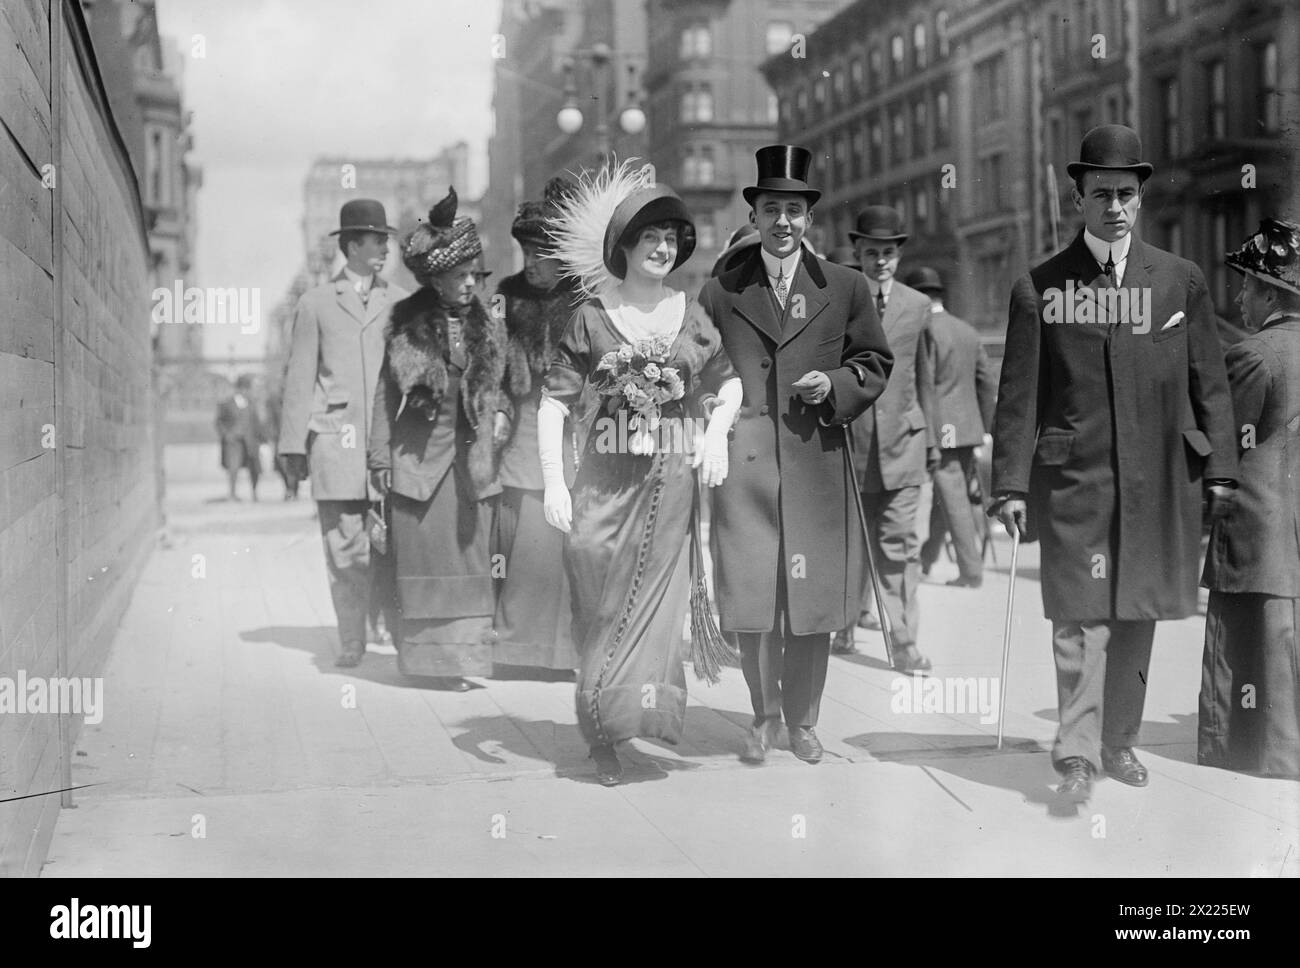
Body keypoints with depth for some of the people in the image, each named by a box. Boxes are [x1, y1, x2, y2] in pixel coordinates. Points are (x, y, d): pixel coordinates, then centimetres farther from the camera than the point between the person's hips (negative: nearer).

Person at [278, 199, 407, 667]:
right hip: (335, 440, -1)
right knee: (345, 547, -1)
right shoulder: (315, 303, 10)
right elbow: (298, 378, 8)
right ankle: (352, 641, 8)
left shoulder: (400, 302, 14)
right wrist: (292, 448, 3)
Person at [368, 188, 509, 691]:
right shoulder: (407, 328, 0)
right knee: (423, 559, 1)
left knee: (468, 560, 1)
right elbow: (385, 394, 2)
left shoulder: (488, 328, 8)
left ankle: (461, 654, 5)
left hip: (473, 460, 2)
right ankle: (431, 656, 9)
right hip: (418, 457, -2)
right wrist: (380, 458, -2)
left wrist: (500, 414, -1)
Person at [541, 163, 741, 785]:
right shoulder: (592, 317, -1)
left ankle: (639, 715, 17)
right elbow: (554, 403, -3)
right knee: (602, 613, 2)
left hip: (672, 485, 2)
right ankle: (601, 738, 14)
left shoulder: (692, 315, 7)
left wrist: (716, 430, -3)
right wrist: (553, 482, -12)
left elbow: (730, 384, 17)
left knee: (657, 611, 2)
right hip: (607, 483, -2)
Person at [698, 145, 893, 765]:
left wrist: (836, 384, -5)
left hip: (817, 465, 1)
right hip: (743, 465, 0)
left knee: (814, 601, 5)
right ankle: (763, 716, 19)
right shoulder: (720, 293, 8)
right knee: (751, 599, 1)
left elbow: (875, 364, 13)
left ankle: (803, 719, 21)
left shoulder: (845, 289, 9)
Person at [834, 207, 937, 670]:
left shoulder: (917, 305, 9)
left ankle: (904, 642, -1)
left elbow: (924, 378, 15)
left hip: (902, 440, 1)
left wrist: (931, 440, 14)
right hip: (848, 439, -1)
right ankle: (844, 622, 28)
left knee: (899, 543, -3)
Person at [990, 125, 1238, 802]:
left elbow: (1209, 383, 9)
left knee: (1137, 614, 10)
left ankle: (1119, 741, 24)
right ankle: (1077, 754, -3)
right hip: (1073, 474, -2)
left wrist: (1220, 467, 4)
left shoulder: (1180, 281, 7)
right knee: (1081, 615, -7)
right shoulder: (1039, 287, 1)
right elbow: (1018, 395, 0)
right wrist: (1010, 483, -5)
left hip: (1158, 479, 3)